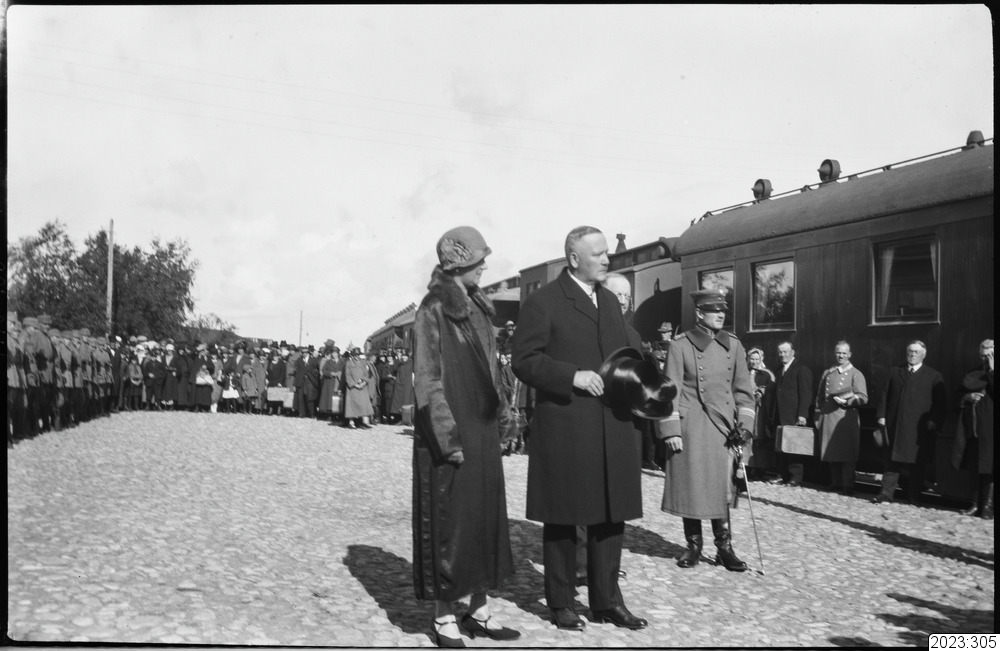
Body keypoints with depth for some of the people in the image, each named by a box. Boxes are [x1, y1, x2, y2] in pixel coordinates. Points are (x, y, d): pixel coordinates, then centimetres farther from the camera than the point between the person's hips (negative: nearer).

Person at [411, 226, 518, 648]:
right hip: (449, 435, -8)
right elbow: (427, 379, -14)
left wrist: (494, 420, 13)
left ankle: (479, 610, 21)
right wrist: (449, 436, -17)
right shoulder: (433, 309, -10)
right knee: (448, 522, 0)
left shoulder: (478, 309, 12)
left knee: (485, 519, 11)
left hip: (483, 433, 8)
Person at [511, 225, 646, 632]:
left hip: (612, 428, 7)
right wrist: (572, 376, -20)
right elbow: (523, 360, -10)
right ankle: (561, 603, 19)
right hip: (563, 429, -6)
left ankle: (606, 600, 24)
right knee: (562, 518, 5)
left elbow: (625, 352, 25)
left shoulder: (610, 301, 17)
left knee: (610, 516, 11)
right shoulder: (543, 301, -5)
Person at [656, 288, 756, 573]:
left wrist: (744, 423, 1)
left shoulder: (733, 345, 9)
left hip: (722, 426, 3)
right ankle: (693, 545, 17)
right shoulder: (680, 345, -4)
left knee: (721, 488, 4)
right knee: (690, 486, 4)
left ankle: (724, 547, 14)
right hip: (689, 428, -3)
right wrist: (671, 430, -10)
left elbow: (743, 389, 11)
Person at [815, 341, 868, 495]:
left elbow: (863, 398, -4)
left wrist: (847, 400, -20)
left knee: (847, 454, -3)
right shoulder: (827, 373, 16)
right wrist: (819, 416, 11)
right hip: (828, 417, 4)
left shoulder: (856, 374, 3)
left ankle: (848, 486, 2)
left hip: (846, 417, -4)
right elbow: (819, 396, 19)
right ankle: (835, 484, 19)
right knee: (832, 453, 8)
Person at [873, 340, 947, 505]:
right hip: (894, 426, 2)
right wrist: (881, 415, 2)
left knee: (917, 463, 3)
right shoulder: (895, 372, 14)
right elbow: (884, 395, 12)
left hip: (919, 428, -2)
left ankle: (914, 496, 13)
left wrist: (934, 421, -11)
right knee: (892, 460, 2)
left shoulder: (934, 376, 5)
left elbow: (941, 403, 0)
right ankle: (886, 493, 4)